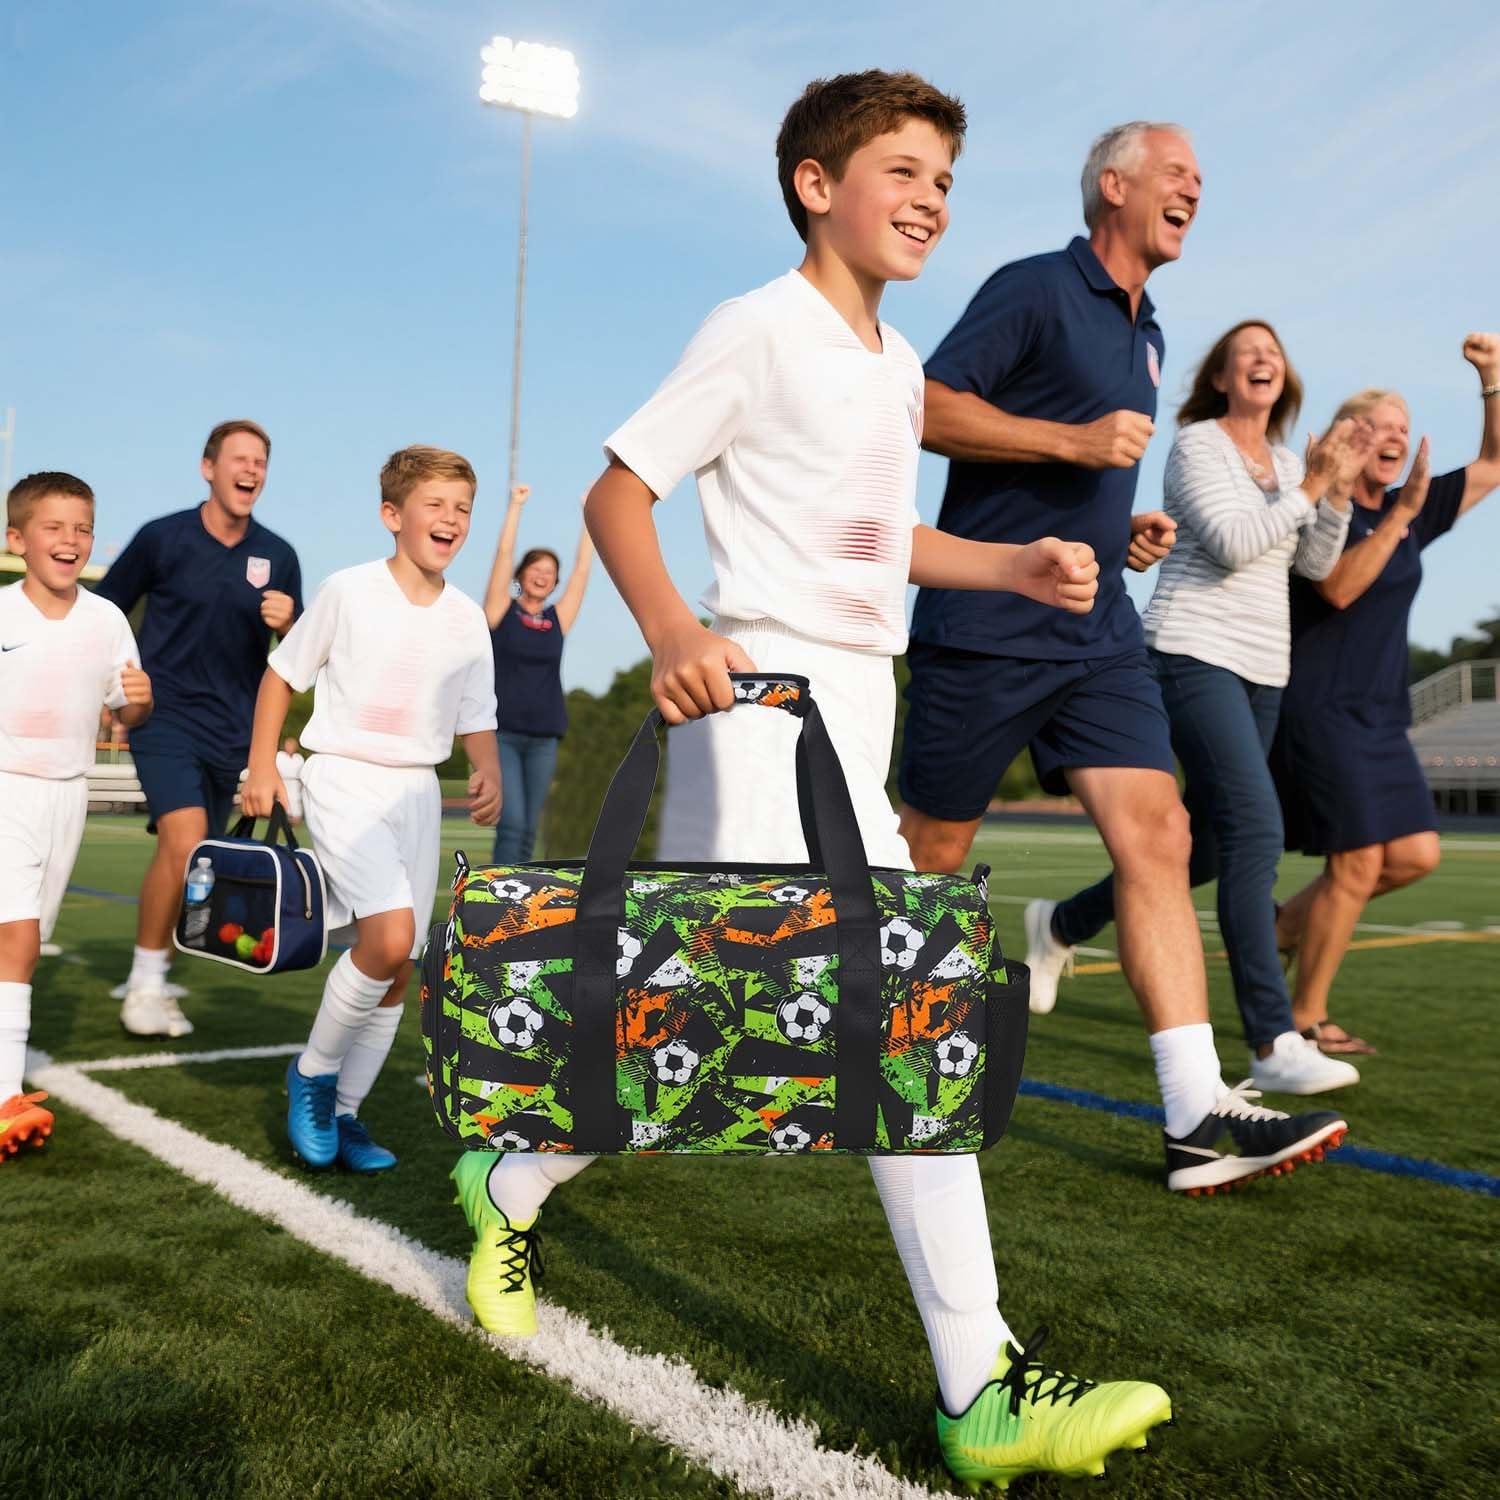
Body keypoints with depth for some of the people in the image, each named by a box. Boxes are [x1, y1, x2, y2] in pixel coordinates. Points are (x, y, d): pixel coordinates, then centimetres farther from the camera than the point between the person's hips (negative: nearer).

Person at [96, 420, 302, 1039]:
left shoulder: (278, 556, 3)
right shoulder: (161, 537, -4)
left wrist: (286, 624, -13)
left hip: (231, 730, 4)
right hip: (165, 718, -4)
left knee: (186, 859, 12)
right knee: (185, 843, -21)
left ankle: (148, 977, 30)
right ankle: (145, 985, -5)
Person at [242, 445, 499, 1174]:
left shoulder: (467, 618, 4)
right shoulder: (348, 592, -7)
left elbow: (477, 718, 10)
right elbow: (282, 672, 4)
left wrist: (489, 774, -10)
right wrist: (262, 764, -2)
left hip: (417, 792, 5)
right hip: (343, 779, -5)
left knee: (397, 972, 7)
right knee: (392, 934, -23)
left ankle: (343, 1111, 24)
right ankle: (313, 1071, 2)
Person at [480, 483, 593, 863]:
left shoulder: (558, 618, 10)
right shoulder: (503, 611, 4)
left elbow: (583, 567, 12)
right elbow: (504, 554, -2)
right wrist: (516, 506, 0)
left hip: (544, 738, 4)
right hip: (502, 733, -4)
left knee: (529, 830, 4)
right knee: (511, 823, -14)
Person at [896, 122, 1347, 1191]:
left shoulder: (1145, 335, 22)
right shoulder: (1035, 290, -4)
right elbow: (927, 408, -14)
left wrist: (1124, 527, 12)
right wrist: (1074, 441, -19)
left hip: (1098, 632, 7)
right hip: (988, 624, -7)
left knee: (1156, 834, -6)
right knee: (931, 851, 2)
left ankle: (1199, 1114, -7)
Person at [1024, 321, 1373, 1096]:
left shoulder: (1287, 463, 19)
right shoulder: (1196, 444, -2)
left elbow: (1317, 565, 11)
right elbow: (1232, 544, -15)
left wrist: (1339, 486, -1)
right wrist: (1309, 487, -10)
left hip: (1262, 669, 8)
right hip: (1195, 654, -8)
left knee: (1209, 846, 9)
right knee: (1256, 828, -20)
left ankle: (1060, 924, 31)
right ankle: (1274, 1046, -19)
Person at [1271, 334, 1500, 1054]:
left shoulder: (1410, 513, 15)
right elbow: (1339, 588, -20)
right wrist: (1401, 514, -23)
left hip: (1379, 717, 8)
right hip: (1321, 707, -8)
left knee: (1415, 855, 1)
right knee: (1359, 862, -10)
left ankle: (1288, 922, 18)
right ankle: (1306, 1018, 2)